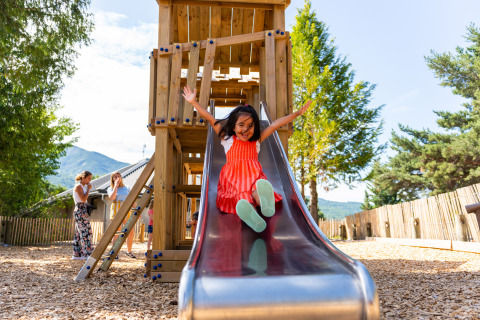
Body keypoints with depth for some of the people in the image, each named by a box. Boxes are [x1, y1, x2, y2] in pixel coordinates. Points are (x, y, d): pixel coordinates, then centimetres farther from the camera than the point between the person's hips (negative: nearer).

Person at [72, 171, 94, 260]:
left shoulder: (83, 187, 18)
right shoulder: (78, 186, -9)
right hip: (80, 211, -10)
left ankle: (77, 254, 11)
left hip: (83, 211, 10)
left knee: (79, 233, 9)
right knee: (86, 232, -11)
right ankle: (88, 254, -12)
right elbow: (83, 199, -18)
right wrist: (88, 189, -10)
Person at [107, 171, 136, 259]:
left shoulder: (127, 188, 16)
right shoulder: (110, 189, 9)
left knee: (130, 232, -1)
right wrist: (116, 185, -7)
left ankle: (129, 251, 14)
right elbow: (112, 197, -12)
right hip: (116, 210, -3)